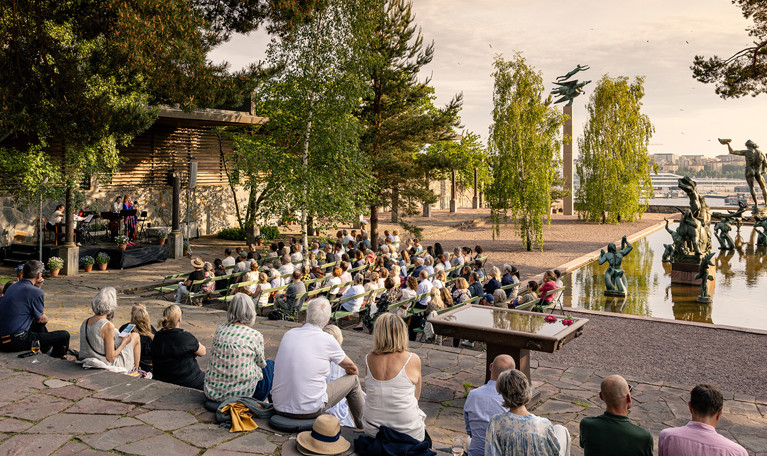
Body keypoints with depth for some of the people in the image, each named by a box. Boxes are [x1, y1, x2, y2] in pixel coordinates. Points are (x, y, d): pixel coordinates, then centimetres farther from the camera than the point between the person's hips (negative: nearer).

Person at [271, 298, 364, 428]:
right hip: (310, 410, -5)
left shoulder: (288, 334, 3)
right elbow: (352, 368, 7)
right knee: (353, 380, 13)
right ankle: (362, 427, 32)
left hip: (279, 408, 5)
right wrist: (353, 373, 32)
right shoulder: (327, 340, -10)